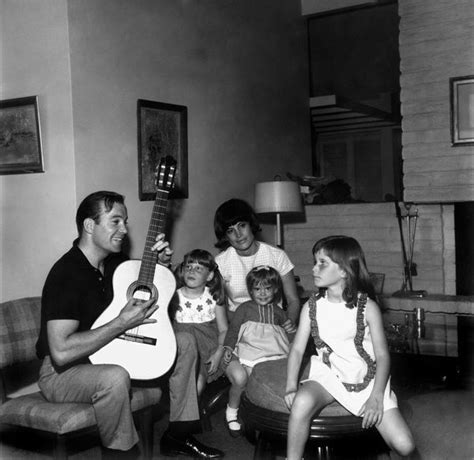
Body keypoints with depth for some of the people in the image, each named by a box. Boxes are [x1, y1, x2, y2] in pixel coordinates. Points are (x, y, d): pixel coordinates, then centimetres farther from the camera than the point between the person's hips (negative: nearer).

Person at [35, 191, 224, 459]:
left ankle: (178, 435, 14)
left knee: (184, 344, 7)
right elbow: (61, 352, -34)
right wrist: (122, 323, -31)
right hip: (62, 372, -9)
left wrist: (162, 264, -4)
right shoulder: (67, 274, -25)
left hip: (108, 354, 9)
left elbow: (153, 297, 17)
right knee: (115, 377, -40)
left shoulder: (115, 261, 1)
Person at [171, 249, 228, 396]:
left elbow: (223, 330, 2)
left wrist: (219, 352, -11)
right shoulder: (175, 296, -2)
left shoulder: (213, 298, -1)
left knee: (198, 382, -24)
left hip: (206, 349, 0)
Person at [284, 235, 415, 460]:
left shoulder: (367, 307, -8)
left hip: (367, 379, -1)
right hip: (328, 374, 1)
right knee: (301, 403, -34)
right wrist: (291, 386, -19)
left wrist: (376, 397, -18)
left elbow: (382, 355, -7)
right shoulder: (312, 306, -2)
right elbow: (297, 349, -3)